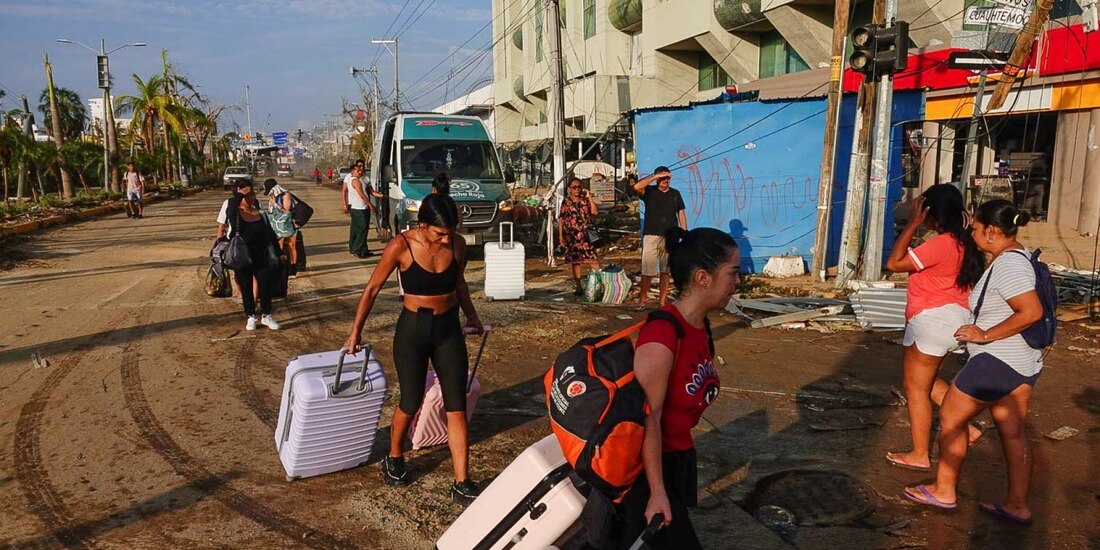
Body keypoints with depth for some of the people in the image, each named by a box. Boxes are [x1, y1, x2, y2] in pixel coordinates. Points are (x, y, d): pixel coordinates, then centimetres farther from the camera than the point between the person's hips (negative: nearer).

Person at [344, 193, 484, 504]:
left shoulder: (457, 245, -7)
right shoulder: (401, 246, -17)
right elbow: (373, 289, -6)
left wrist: (471, 315, 23)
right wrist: (356, 333, -1)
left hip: (449, 329, 3)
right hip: (412, 330, -3)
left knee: (457, 406, 1)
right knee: (411, 403, 8)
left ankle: (461, 484, 9)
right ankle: (393, 459, 39)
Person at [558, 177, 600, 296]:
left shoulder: (585, 200, 3)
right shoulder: (566, 202, 3)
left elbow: (595, 212, -11)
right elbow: (561, 219, 4)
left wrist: (589, 197, -13)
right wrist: (560, 235, -1)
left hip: (586, 235, -1)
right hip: (572, 236, 1)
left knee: (592, 260, -10)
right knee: (575, 261, 8)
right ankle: (578, 286, 17)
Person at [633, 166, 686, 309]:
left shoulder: (675, 194, 10)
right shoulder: (649, 191, 1)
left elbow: (681, 214, 11)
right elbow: (637, 187, -19)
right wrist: (655, 176, -16)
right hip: (651, 236, -3)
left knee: (665, 270, 7)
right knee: (647, 270, -6)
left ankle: (662, 300, 14)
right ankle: (642, 298, 7)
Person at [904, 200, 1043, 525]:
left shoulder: (1007, 264, -21)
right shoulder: (1017, 257, 10)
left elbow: (1032, 311, -29)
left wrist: (986, 335, -22)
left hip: (998, 361, -10)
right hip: (1024, 363, 10)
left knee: (950, 417, 5)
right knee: (1013, 433, 14)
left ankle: (944, 492, 16)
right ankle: (1017, 506, 22)